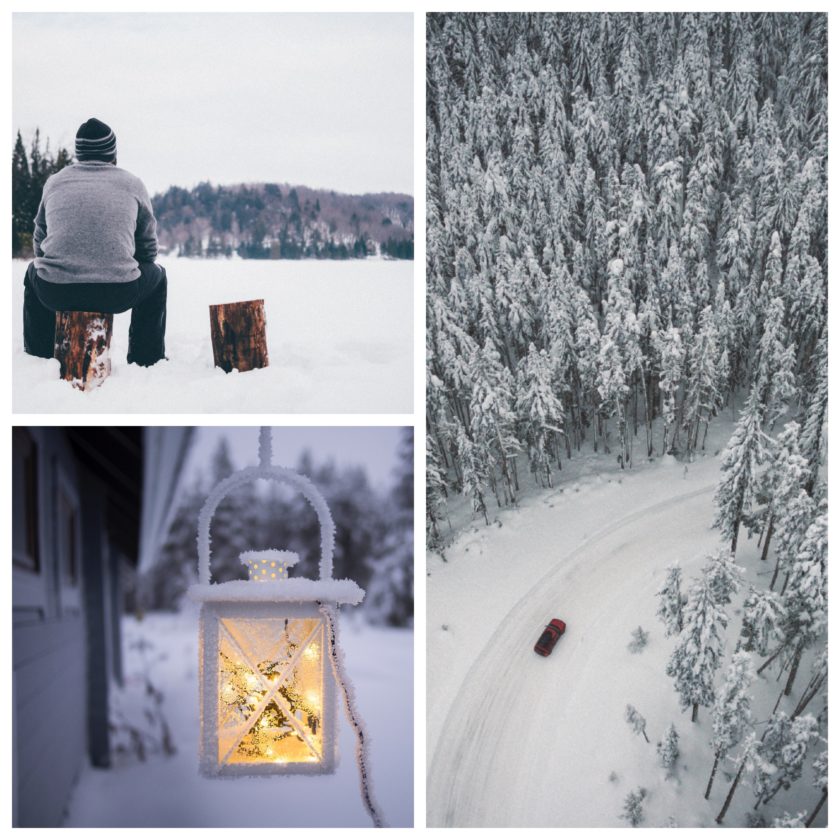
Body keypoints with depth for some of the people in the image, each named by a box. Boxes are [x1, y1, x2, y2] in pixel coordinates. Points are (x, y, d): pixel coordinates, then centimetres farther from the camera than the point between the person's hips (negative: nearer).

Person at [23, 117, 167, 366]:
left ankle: (37, 356, 41)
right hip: (118, 295, -2)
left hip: (54, 294, 2)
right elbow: (148, 248, 15)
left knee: (33, 271, 38)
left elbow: (39, 242, 22)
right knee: (157, 274, 31)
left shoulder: (55, 182, 14)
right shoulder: (133, 184, 10)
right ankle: (147, 360, 32)